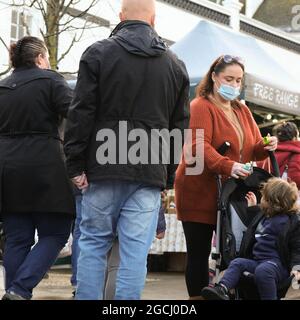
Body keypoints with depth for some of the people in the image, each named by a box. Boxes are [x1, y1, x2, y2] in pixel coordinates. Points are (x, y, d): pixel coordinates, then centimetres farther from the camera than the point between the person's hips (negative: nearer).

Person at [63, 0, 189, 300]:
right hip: (150, 174, 2)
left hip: (103, 167, -2)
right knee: (135, 250, 1)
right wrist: (168, 175, 18)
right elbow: (179, 126, 13)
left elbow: (80, 114, -5)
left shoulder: (98, 53, 0)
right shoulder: (175, 65, 11)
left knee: (93, 243, 8)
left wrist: (75, 165, -1)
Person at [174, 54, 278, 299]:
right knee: (199, 252, -1)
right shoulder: (201, 106, -7)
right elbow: (199, 146, -21)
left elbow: (253, 148, 18)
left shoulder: (242, 111, 17)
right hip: (200, 193, -6)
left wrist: (266, 146, -6)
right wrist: (227, 166, -36)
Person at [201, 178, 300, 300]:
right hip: (257, 261, 8)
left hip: (278, 264, -8)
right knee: (237, 263, -16)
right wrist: (253, 207, 44)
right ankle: (221, 289, -36)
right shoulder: (263, 215, 21)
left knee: (262, 270, -38)